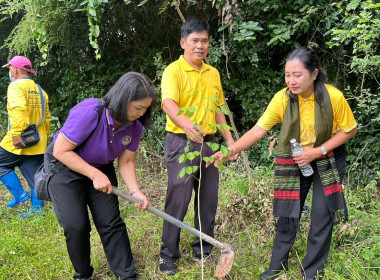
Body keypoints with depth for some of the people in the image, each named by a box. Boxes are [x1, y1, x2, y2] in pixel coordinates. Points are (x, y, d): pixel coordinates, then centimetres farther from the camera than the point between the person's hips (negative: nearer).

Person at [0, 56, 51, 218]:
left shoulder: (16, 86, -8)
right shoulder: (39, 90, 16)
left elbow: (18, 110, -25)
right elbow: (46, 117, 19)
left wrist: (16, 134, -27)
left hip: (20, 142, -7)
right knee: (35, 178, 9)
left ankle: (19, 194, 4)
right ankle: (37, 209, 11)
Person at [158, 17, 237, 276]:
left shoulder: (213, 73, 12)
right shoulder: (174, 71, -10)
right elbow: (168, 103, -27)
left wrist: (229, 139, 13)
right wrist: (187, 124, -46)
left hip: (209, 143, 6)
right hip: (181, 142, -6)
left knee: (209, 199, 11)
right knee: (178, 200, -4)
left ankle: (204, 250, 26)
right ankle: (168, 255, 11)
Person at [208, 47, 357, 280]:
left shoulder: (334, 97, -25)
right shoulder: (282, 98, -21)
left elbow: (349, 130, -12)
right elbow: (259, 130, -22)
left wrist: (318, 151, -23)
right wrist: (232, 150, -37)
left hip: (328, 159, -1)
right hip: (294, 160, 1)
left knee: (323, 215, 2)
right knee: (288, 214, 6)